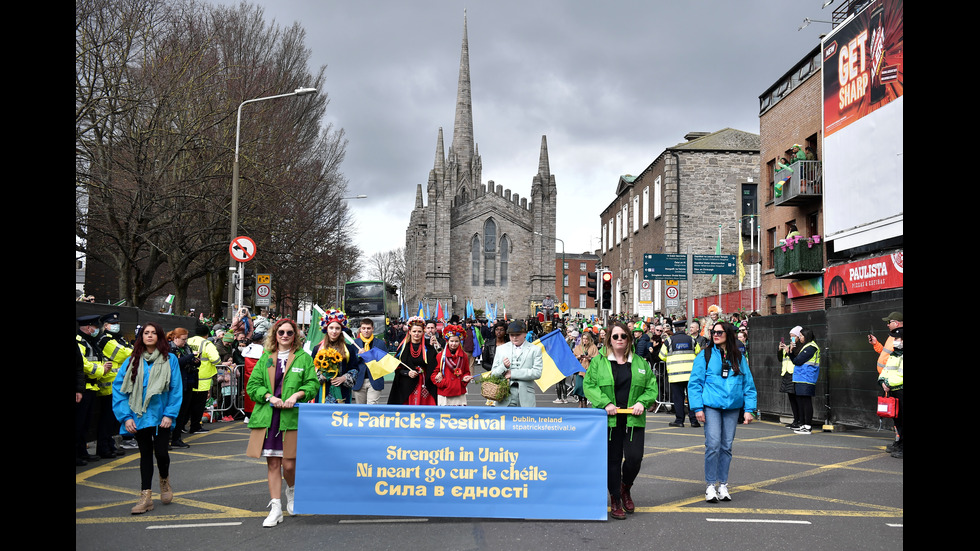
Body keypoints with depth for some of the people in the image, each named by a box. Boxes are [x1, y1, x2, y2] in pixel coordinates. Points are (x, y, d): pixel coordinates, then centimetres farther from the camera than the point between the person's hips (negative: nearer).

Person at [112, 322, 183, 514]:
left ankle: (164, 481, 26)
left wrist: (170, 414, -10)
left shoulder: (169, 360, -2)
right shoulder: (132, 361, 2)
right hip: (139, 417, 2)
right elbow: (118, 388, -1)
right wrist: (125, 416, -8)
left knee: (161, 452, -6)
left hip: (161, 416, -2)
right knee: (145, 454, 9)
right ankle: (146, 497, 15)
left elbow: (176, 389, -3)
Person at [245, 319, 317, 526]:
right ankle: (276, 508, 12)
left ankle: (291, 491, 29)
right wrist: (269, 397, -8)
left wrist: (297, 394, -14)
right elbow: (252, 385, 8)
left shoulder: (304, 358, 6)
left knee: (288, 464, -4)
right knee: (272, 464, 5)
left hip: (292, 417, -2)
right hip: (267, 417, 2)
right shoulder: (265, 358, 12)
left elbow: (312, 384, 3)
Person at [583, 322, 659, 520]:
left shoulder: (640, 363, 11)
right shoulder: (598, 362, 4)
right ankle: (615, 500, 18)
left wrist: (642, 402, -5)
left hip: (633, 420, 1)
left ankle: (625, 488, 24)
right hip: (609, 420, -1)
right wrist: (605, 403, -13)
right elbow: (589, 385, -1)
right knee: (612, 460, 4)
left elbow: (651, 387, 13)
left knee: (635, 458, -7)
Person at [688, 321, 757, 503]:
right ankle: (710, 486, 0)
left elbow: (748, 384, 12)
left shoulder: (739, 357, 9)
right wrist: (698, 408, -7)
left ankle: (723, 485, 18)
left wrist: (748, 409, 4)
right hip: (711, 406, -3)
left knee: (727, 446, 7)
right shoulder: (705, 355, 2)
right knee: (713, 445, -10)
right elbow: (695, 383, 0)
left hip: (732, 407, 3)